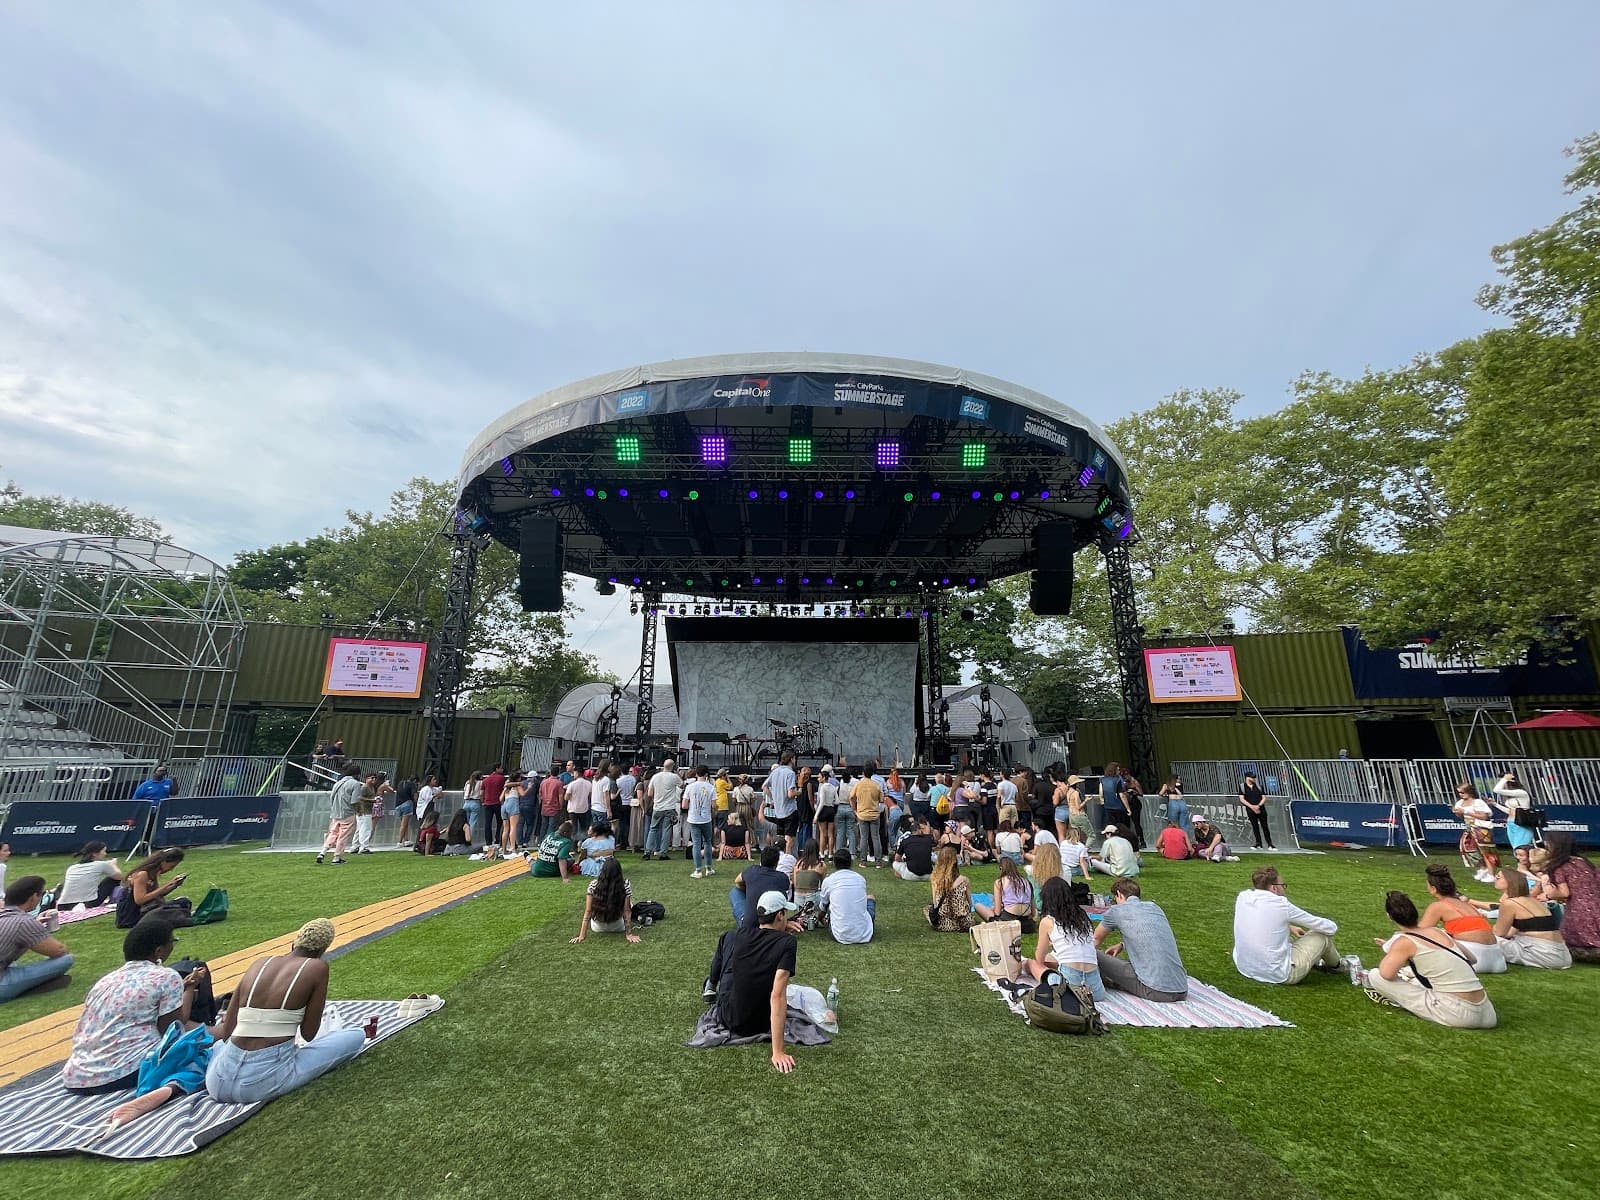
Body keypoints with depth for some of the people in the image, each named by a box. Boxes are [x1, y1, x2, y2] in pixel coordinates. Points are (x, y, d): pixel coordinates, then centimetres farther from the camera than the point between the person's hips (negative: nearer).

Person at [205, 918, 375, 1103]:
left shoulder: (259, 963, 7)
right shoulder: (318, 967, -8)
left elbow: (225, 1033, 10)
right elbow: (308, 1034, -3)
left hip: (218, 1085, 5)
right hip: (264, 1084, -5)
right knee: (356, 1037, 11)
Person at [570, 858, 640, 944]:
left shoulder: (593, 884, -24)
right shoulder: (626, 885, -26)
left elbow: (588, 912, -19)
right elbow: (626, 911, -21)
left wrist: (581, 936, -13)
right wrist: (629, 934, -13)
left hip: (597, 928, 1)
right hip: (618, 927, -1)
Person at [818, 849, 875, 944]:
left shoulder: (828, 881, -2)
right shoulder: (861, 878, 5)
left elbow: (823, 907, 16)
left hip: (841, 936, -3)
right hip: (864, 935, 3)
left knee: (819, 899, 17)